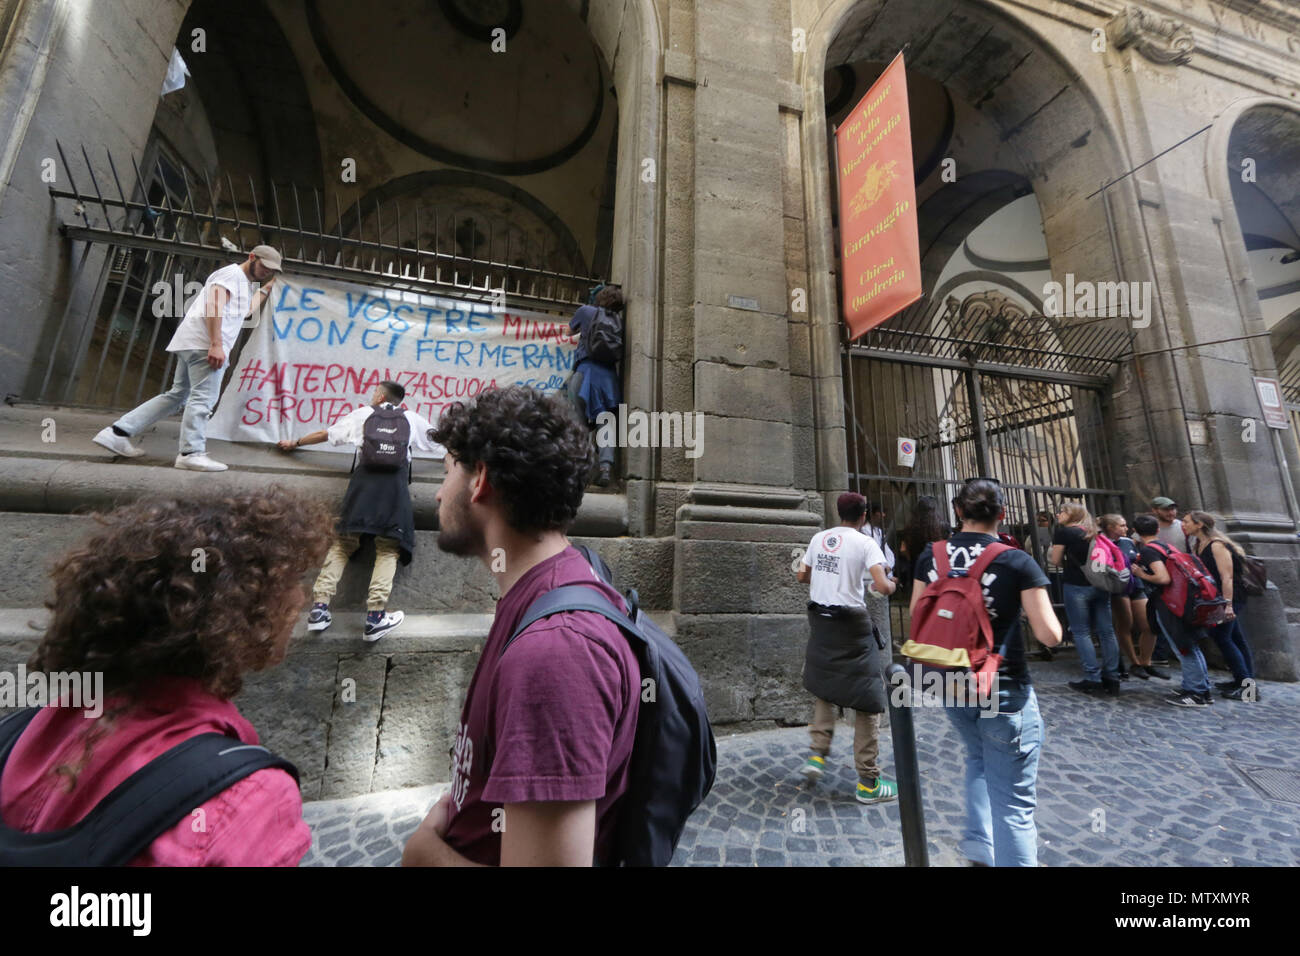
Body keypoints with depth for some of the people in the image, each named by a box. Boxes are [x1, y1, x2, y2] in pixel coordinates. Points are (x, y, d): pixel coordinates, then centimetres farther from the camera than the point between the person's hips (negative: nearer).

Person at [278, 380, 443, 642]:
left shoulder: (362, 414, 25)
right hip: (396, 481, -1)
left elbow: (325, 434, 33)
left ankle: (320, 607, -4)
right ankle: (375, 616, -13)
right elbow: (441, 445, 35)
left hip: (364, 476, 1)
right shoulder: (412, 418, 25)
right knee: (388, 548, -4)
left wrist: (295, 443, 50)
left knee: (344, 542, 5)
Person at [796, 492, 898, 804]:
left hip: (819, 619, 5)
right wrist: (892, 585, 3)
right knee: (868, 699, 7)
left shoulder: (818, 538, 4)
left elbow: (801, 576, 11)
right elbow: (882, 586, -19)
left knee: (824, 687, 25)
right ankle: (868, 783, 16)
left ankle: (817, 754, 22)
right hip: (852, 624, -5)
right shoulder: (865, 543, -10)